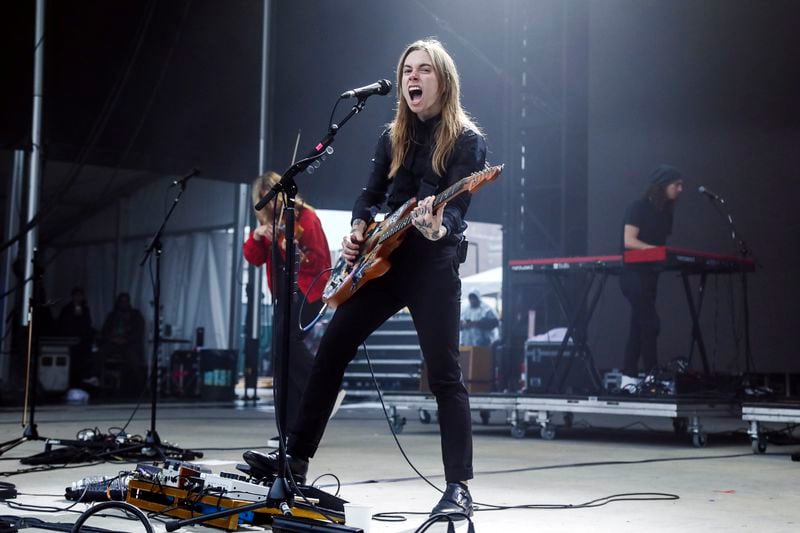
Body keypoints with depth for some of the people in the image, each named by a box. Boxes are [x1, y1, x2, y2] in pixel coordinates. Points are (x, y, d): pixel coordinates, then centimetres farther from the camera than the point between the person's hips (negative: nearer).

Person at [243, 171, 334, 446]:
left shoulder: (306, 217, -7)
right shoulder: (268, 221, 13)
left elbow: (320, 261, -12)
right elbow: (254, 259, 8)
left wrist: (298, 255, -28)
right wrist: (257, 235, -10)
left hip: (307, 291, -7)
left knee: (286, 339, -27)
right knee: (283, 354, 4)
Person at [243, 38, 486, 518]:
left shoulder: (467, 141, -4)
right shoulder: (394, 137, 14)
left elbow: (457, 207, -17)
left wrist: (438, 229, -38)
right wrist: (358, 229, -2)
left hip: (433, 265, -6)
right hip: (380, 260, 7)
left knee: (445, 376, -9)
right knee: (330, 353, 6)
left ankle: (459, 488, -4)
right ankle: (297, 459, 16)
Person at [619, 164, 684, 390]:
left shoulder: (665, 212, 13)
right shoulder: (639, 207, -10)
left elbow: (662, 243, 16)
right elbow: (629, 241, -18)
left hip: (650, 273, 8)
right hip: (633, 272, -8)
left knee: (639, 326, 8)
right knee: (650, 324, -12)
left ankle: (629, 378, 12)